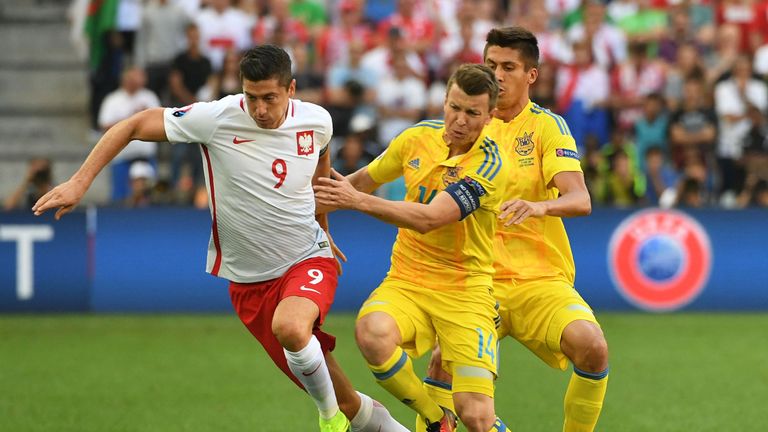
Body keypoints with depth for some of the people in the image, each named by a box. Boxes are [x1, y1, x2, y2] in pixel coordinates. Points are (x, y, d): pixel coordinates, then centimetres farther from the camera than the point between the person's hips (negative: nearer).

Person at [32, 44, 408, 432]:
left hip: (308, 259, 0)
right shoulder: (217, 118, -17)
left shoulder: (316, 122, -8)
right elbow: (134, 126, -10)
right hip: (247, 278, 1)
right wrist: (79, 182, -17)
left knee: (290, 326, -35)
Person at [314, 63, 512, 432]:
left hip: (464, 290, -4)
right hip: (406, 279, 4)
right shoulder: (418, 137, 1)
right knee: (372, 333, -32)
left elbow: (428, 219, -25)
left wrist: (358, 201, -27)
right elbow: (367, 179, 20)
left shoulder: (489, 166, -15)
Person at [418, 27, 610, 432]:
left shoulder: (546, 126, -4)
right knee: (443, 360, -21)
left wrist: (539, 206, -38)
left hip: (542, 277, -2)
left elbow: (580, 200, -18)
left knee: (592, 345, -27)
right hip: (481, 280, 2)